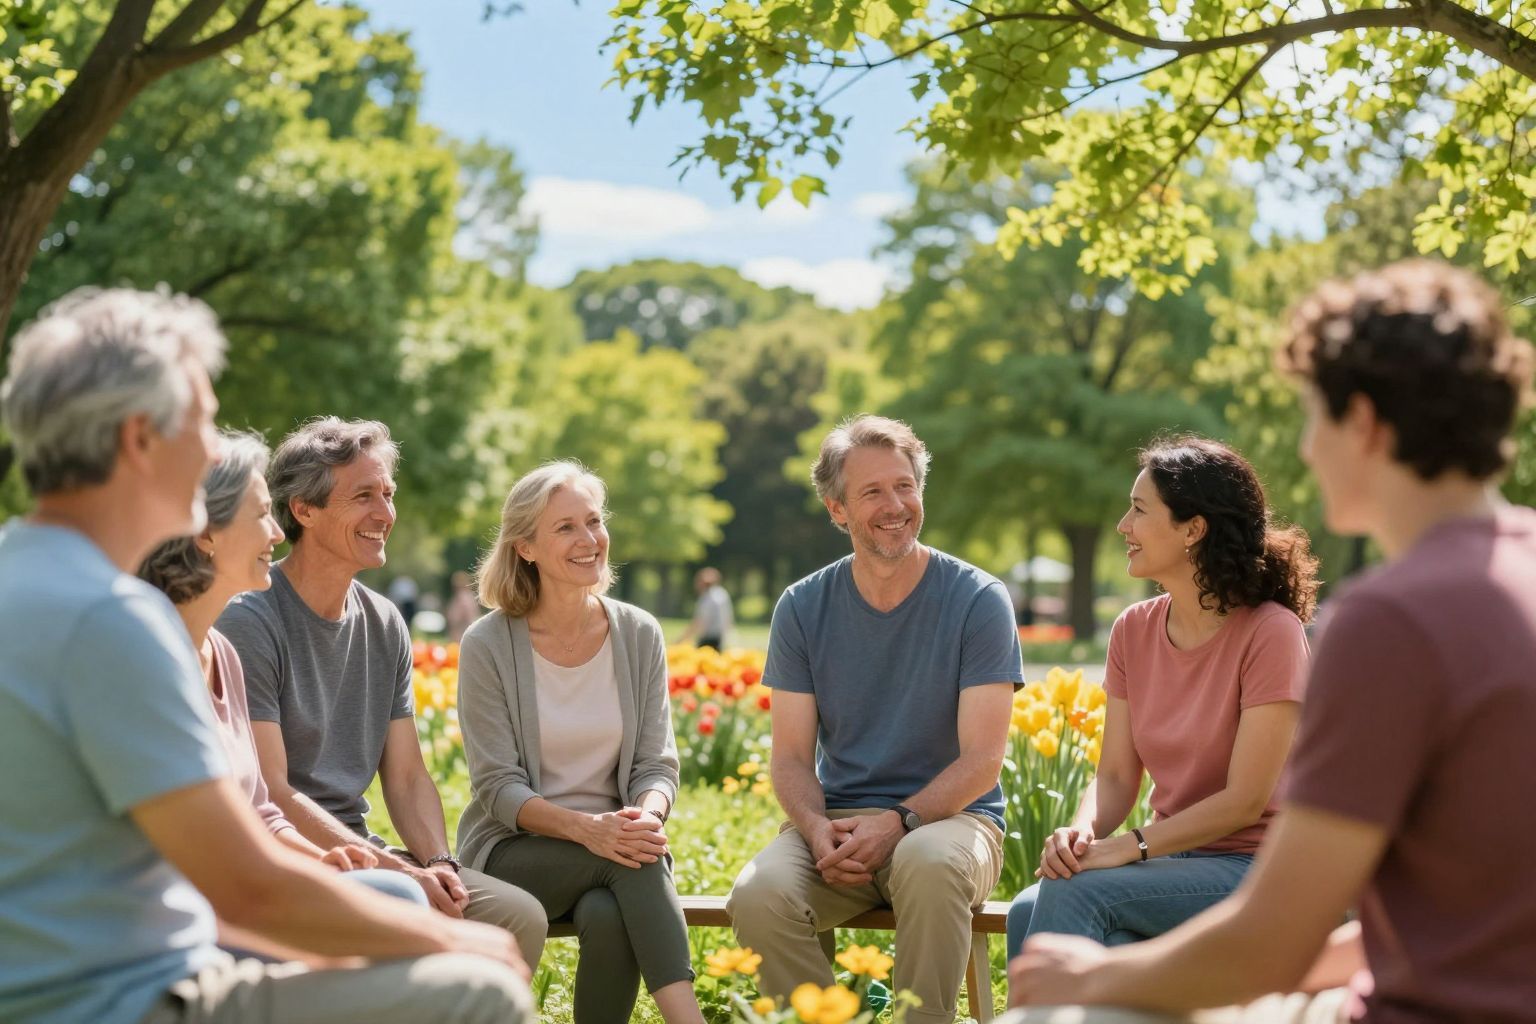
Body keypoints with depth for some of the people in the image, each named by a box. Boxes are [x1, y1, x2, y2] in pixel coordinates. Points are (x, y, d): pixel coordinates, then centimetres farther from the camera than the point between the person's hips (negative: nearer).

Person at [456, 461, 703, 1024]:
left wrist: (647, 818, -23)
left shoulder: (639, 635, 2)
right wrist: (585, 827, -28)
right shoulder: (488, 645, -7)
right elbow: (498, 788, -10)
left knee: (609, 917, -34)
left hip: (614, 838, 3)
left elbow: (657, 764, 2)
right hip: (514, 847, -2)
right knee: (634, 863, -33)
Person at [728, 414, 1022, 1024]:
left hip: (949, 815, -2)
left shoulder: (978, 601, -3)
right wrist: (816, 828, -17)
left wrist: (897, 822, -23)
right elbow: (792, 757, 5)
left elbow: (982, 758, -7)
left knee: (929, 863, -38)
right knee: (758, 895, -29)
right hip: (833, 820, 2)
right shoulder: (802, 608, 6)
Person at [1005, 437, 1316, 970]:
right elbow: (1116, 776, 6)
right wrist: (1082, 830, -16)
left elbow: (1245, 801, -15)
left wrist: (1128, 846, -21)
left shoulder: (1271, 633, -12)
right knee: (1028, 911, -25)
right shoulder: (1133, 630, 8)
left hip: (1251, 869, -5)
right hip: (1171, 860, 6)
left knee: (1073, 893, -29)